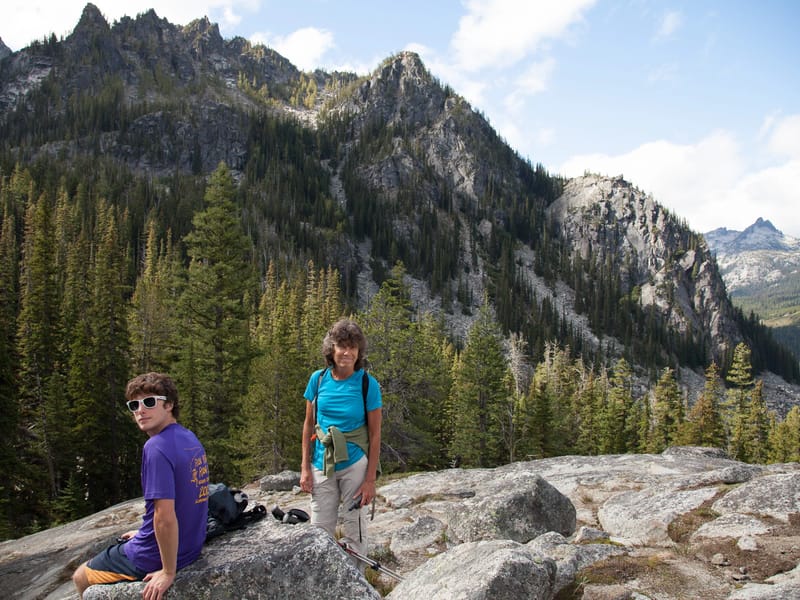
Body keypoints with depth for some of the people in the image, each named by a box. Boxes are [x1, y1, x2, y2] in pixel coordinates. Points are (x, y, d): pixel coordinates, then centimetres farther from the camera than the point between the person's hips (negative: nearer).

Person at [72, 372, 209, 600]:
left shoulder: (157, 447, -27)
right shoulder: (189, 438, 2)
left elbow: (165, 517, -30)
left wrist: (168, 572, -20)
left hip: (159, 554, -8)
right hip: (190, 545, 8)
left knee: (81, 577, 18)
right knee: (119, 545, 34)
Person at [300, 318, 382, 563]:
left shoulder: (367, 384, -12)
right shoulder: (318, 379, -4)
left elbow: (375, 435, -7)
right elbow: (308, 425, 5)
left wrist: (370, 479, -8)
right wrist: (305, 468, 2)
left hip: (355, 463, -2)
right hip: (322, 464, 3)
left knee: (354, 527, 10)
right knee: (320, 529, 10)